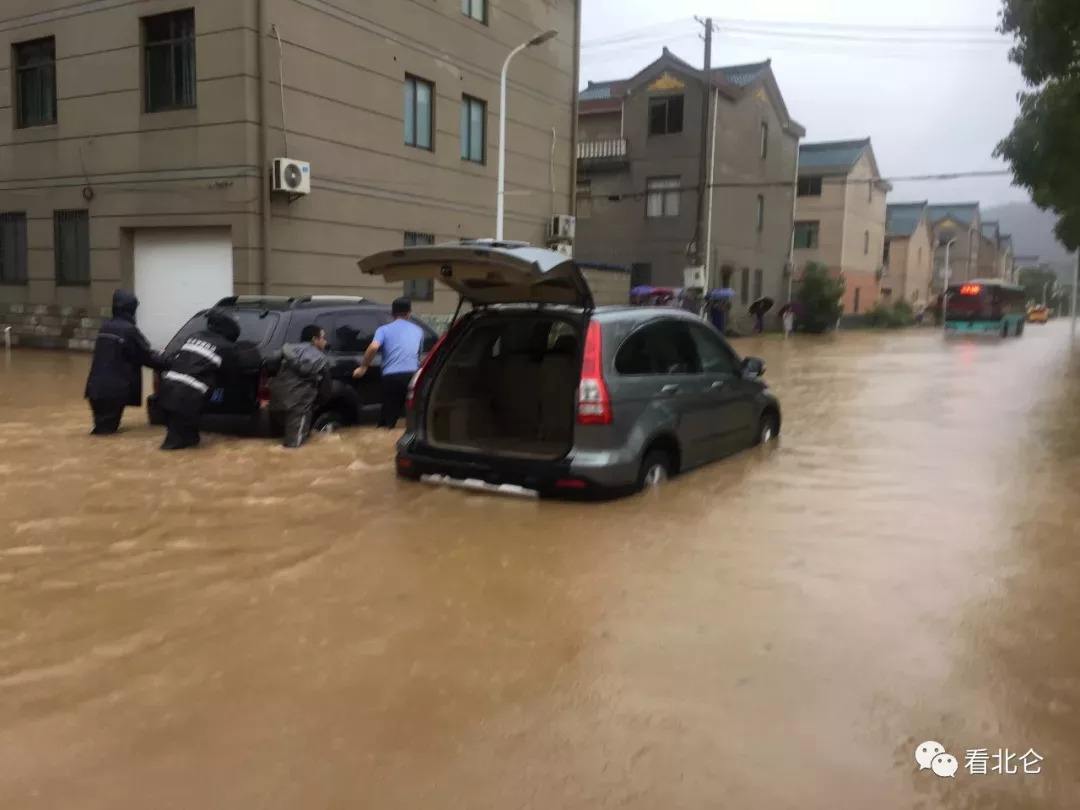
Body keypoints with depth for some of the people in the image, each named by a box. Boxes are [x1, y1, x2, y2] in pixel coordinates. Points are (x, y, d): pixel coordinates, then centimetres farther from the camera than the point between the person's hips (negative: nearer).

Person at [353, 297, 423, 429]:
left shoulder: (384, 329, 10)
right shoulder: (418, 331, 21)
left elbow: (373, 348, -9)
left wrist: (363, 367, 4)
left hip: (391, 376, -2)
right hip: (411, 375, 2)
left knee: (388, 417, 5)